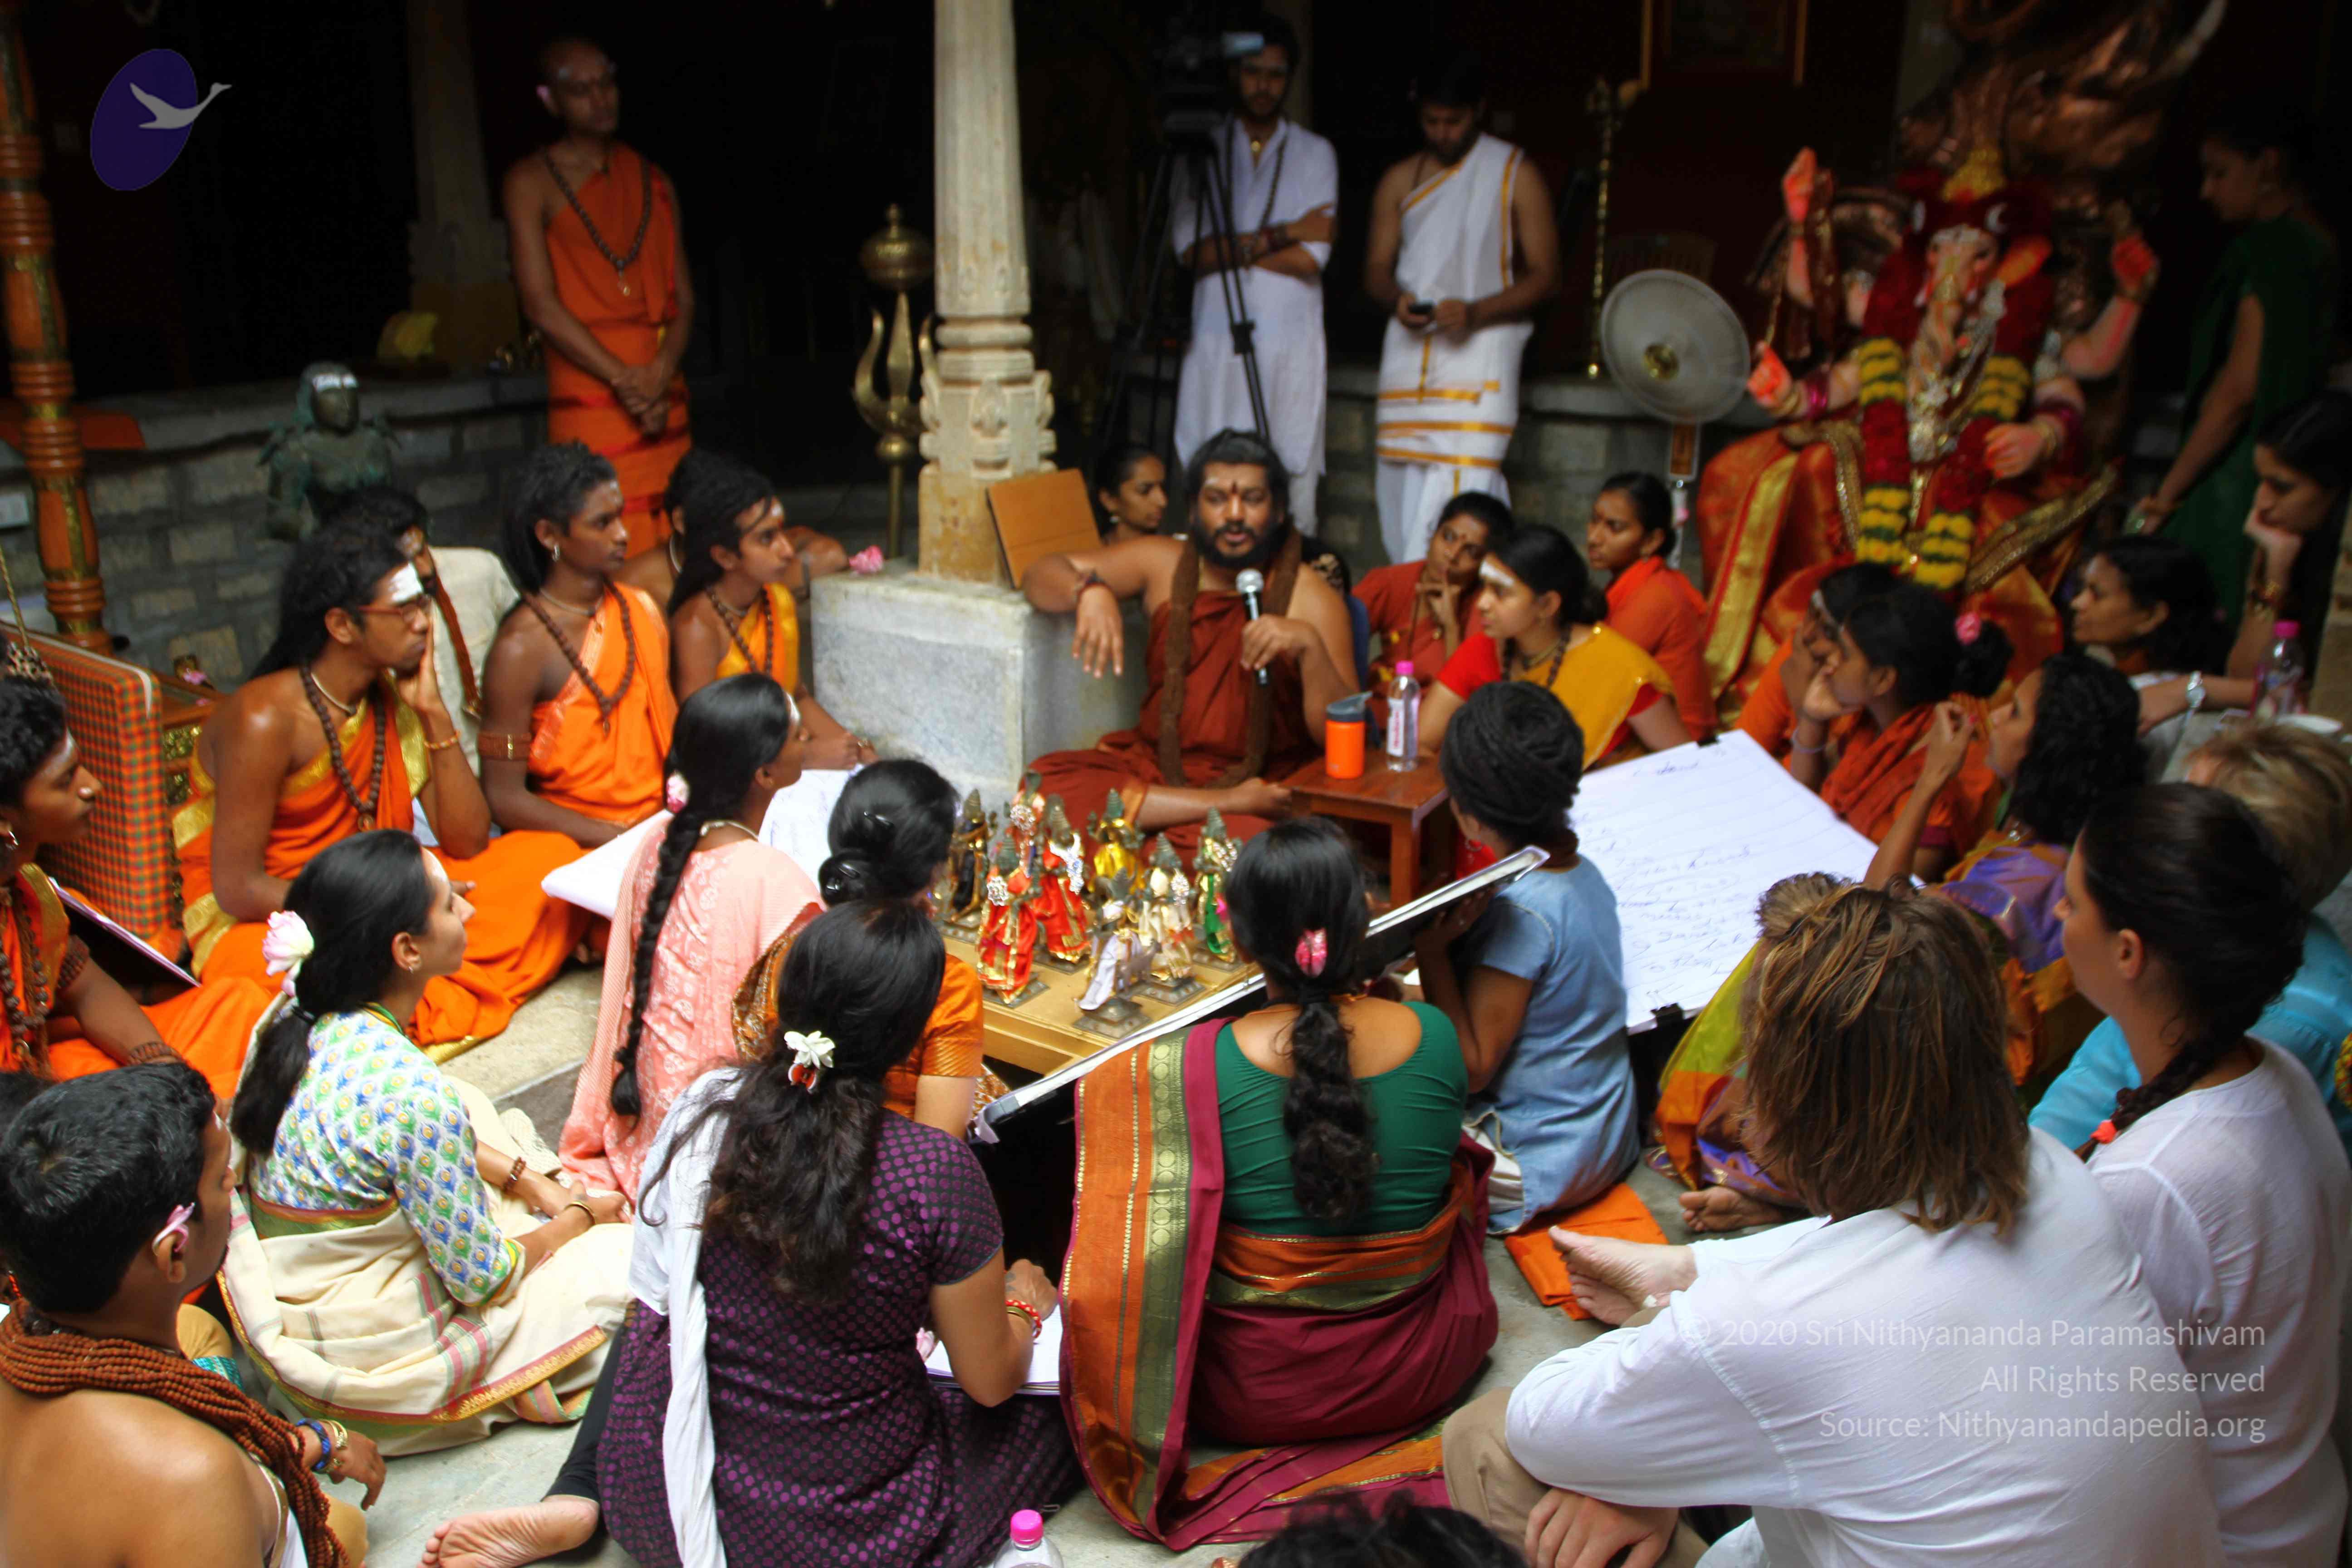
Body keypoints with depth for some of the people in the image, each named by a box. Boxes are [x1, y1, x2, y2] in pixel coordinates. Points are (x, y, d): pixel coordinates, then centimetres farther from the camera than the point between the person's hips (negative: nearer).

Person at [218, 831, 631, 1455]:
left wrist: (527, 1181, 7)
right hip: (370, 1356, -8)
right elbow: (481, 1279, -19)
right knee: (628, 1256, -1)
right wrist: (581, 1216, -1)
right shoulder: (416, 1093, -32)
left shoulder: (292, 1017, -7)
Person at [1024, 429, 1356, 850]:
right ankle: (1230, 803, -20)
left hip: (1263, 781, -6)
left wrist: (1310, 645, -25)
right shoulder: (1161, 563, 8)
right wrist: (1090, 591, -17)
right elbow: (1040, 577, 6)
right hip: (1153, 764, 6)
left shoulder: (1314, 600, -1)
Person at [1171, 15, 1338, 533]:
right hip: (1217, 339, 0)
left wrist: (1233, 247, -4)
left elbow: (1313, 257, -4)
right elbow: (1188, 249, -5)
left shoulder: (1315, 153, 8)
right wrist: (1281, 235, -5)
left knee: (1294, 471, -4)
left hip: (1292, 339, 0)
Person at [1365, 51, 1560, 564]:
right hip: (1409, 349, 4)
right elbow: (1376, 269, 16)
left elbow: (1545, 276, -1)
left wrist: (1475, 312, -17)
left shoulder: (1517, 176, 2)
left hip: (1480, 345, -4)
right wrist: (1397, 300, -9)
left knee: (1459, 498, -17)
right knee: (1403, 493, 2)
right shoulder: (1401, 181, 14)